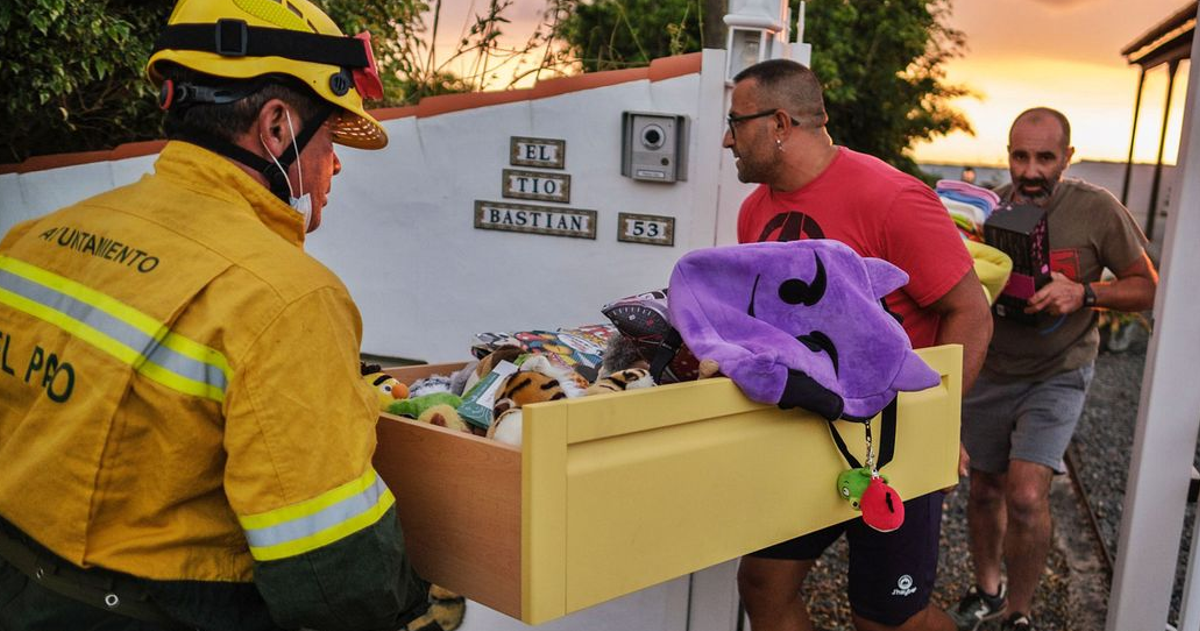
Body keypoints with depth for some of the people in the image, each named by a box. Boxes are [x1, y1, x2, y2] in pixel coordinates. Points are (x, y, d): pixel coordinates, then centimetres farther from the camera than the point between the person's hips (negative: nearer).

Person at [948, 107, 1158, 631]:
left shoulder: (1097, 209, -13)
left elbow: (1147, 288, -6)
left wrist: (1084, 293, -24)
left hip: (1057, 375, -3)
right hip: (990, 372, 3)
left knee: (1026, 495, -16)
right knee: (986, 489, 14)